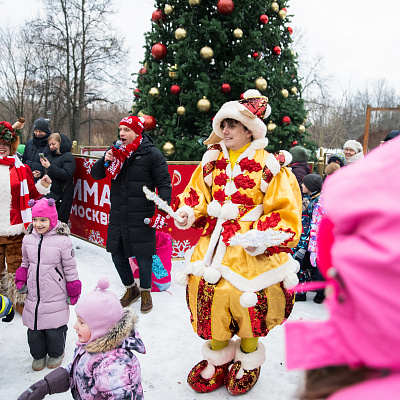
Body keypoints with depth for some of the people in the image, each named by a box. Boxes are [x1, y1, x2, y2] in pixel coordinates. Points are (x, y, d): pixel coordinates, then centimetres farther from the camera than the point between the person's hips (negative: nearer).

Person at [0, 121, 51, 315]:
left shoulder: (21, 168, 5)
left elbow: (32, 194, 10)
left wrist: (42, 187, -7)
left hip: (16, 228, 0)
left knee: (17, 265, 8)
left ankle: (20, 301, 25)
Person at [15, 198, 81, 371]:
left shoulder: (62, 240, -14)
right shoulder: (28, 239, 1)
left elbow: (70, 269, -6)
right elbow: (25, 263, 16)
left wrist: (73, 292, -4)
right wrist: (21, 282, 3)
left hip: (56, 297, -4)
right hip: (33, 295, 4)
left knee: (54, 329, 8)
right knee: (33, 328, 15)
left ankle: (56, 353, 35)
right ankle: (38, 355, 39)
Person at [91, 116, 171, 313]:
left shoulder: (151, 154, -7)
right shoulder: (115, 151, 8)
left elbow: (164, 183, -8)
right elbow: (95, 175, 11)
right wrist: (104, 161, -9)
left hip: (141, 217, -5)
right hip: (117, 214, 5)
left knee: (143, 256, 4)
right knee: (117, 254, 13)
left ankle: (145, 291, 28)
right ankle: (130, 289, 36)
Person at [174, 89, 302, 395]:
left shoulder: (270, 165, -8)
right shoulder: (212, 161, 8)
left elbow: (286, 214, -9)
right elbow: (197, 194, 17)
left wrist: (262, 237, -24)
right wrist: (188, 212, -4)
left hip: (251, 252, -4)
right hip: (213, 245, 5)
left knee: (247, 305, 6)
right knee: (210, 298, 9)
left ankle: (248, 361, 38)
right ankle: (218, 357, 38)